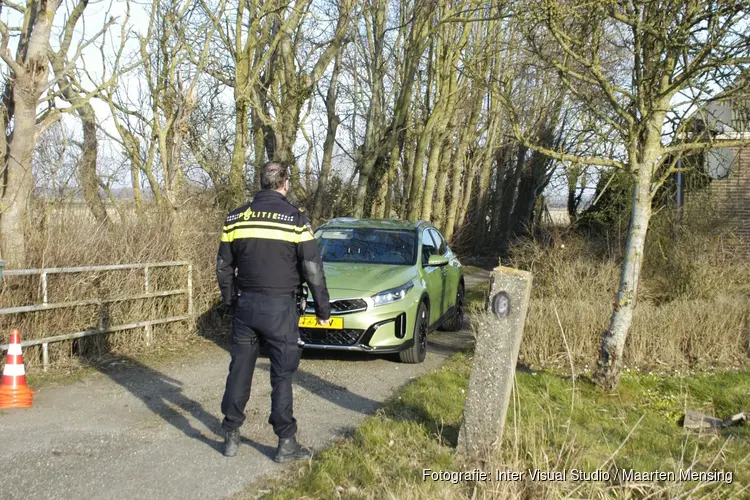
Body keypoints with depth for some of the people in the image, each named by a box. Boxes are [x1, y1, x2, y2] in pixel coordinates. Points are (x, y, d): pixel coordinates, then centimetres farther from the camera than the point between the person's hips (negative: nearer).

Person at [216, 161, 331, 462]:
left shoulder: (235, 218, 5)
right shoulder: (295, 219, -8)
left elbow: (223, 267, 10)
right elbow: (313, 270, -8)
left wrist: (231, 302, 23)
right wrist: (323, 309, 2)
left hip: (245, 304, 4)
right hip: (280, 307, -3)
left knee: (239, 370, 13)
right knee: (282, 376, 4)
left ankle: (231, 436, 19)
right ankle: (286, 443, 8)